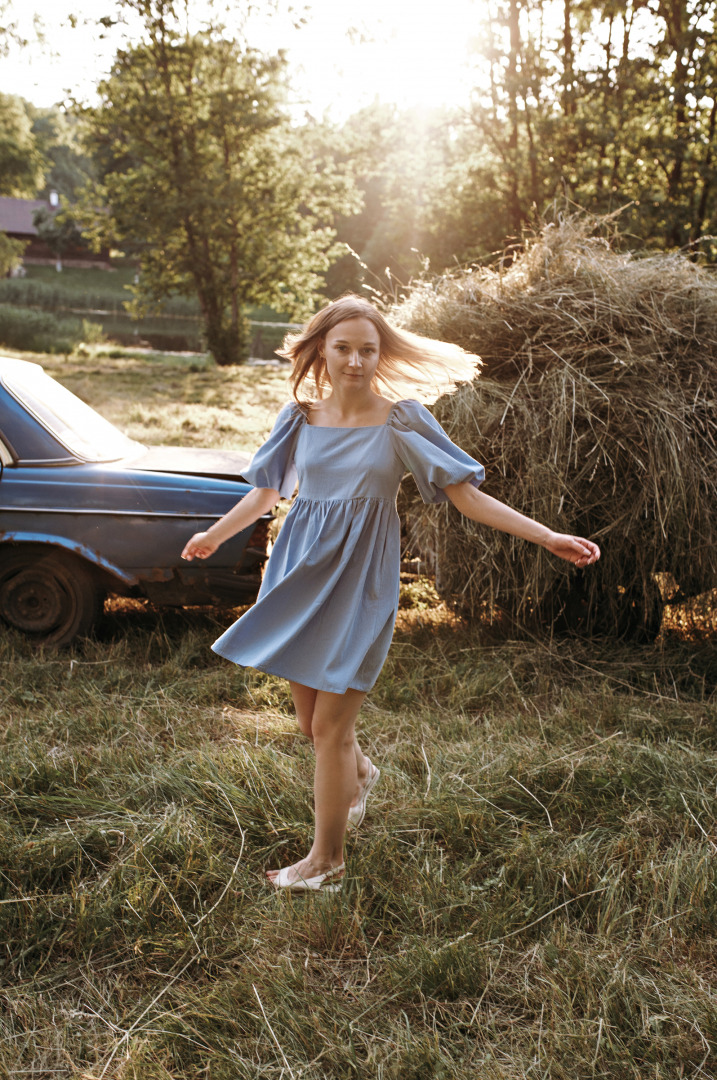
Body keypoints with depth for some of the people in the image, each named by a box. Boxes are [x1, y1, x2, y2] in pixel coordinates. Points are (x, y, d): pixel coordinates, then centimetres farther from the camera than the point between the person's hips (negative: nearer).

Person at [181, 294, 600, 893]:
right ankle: (359, 773, 48)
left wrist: (548, 537, -12)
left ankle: (327, 861, 18)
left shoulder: (402, 421, -7)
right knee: (310, 718, 13)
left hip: (359, 579, -4)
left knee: (330, 725, -2)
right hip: (301, 570, 4)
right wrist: (214, 536, 29)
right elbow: (266, 492, 18)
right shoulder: (302, 416, 2)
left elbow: (466, 494, -6)